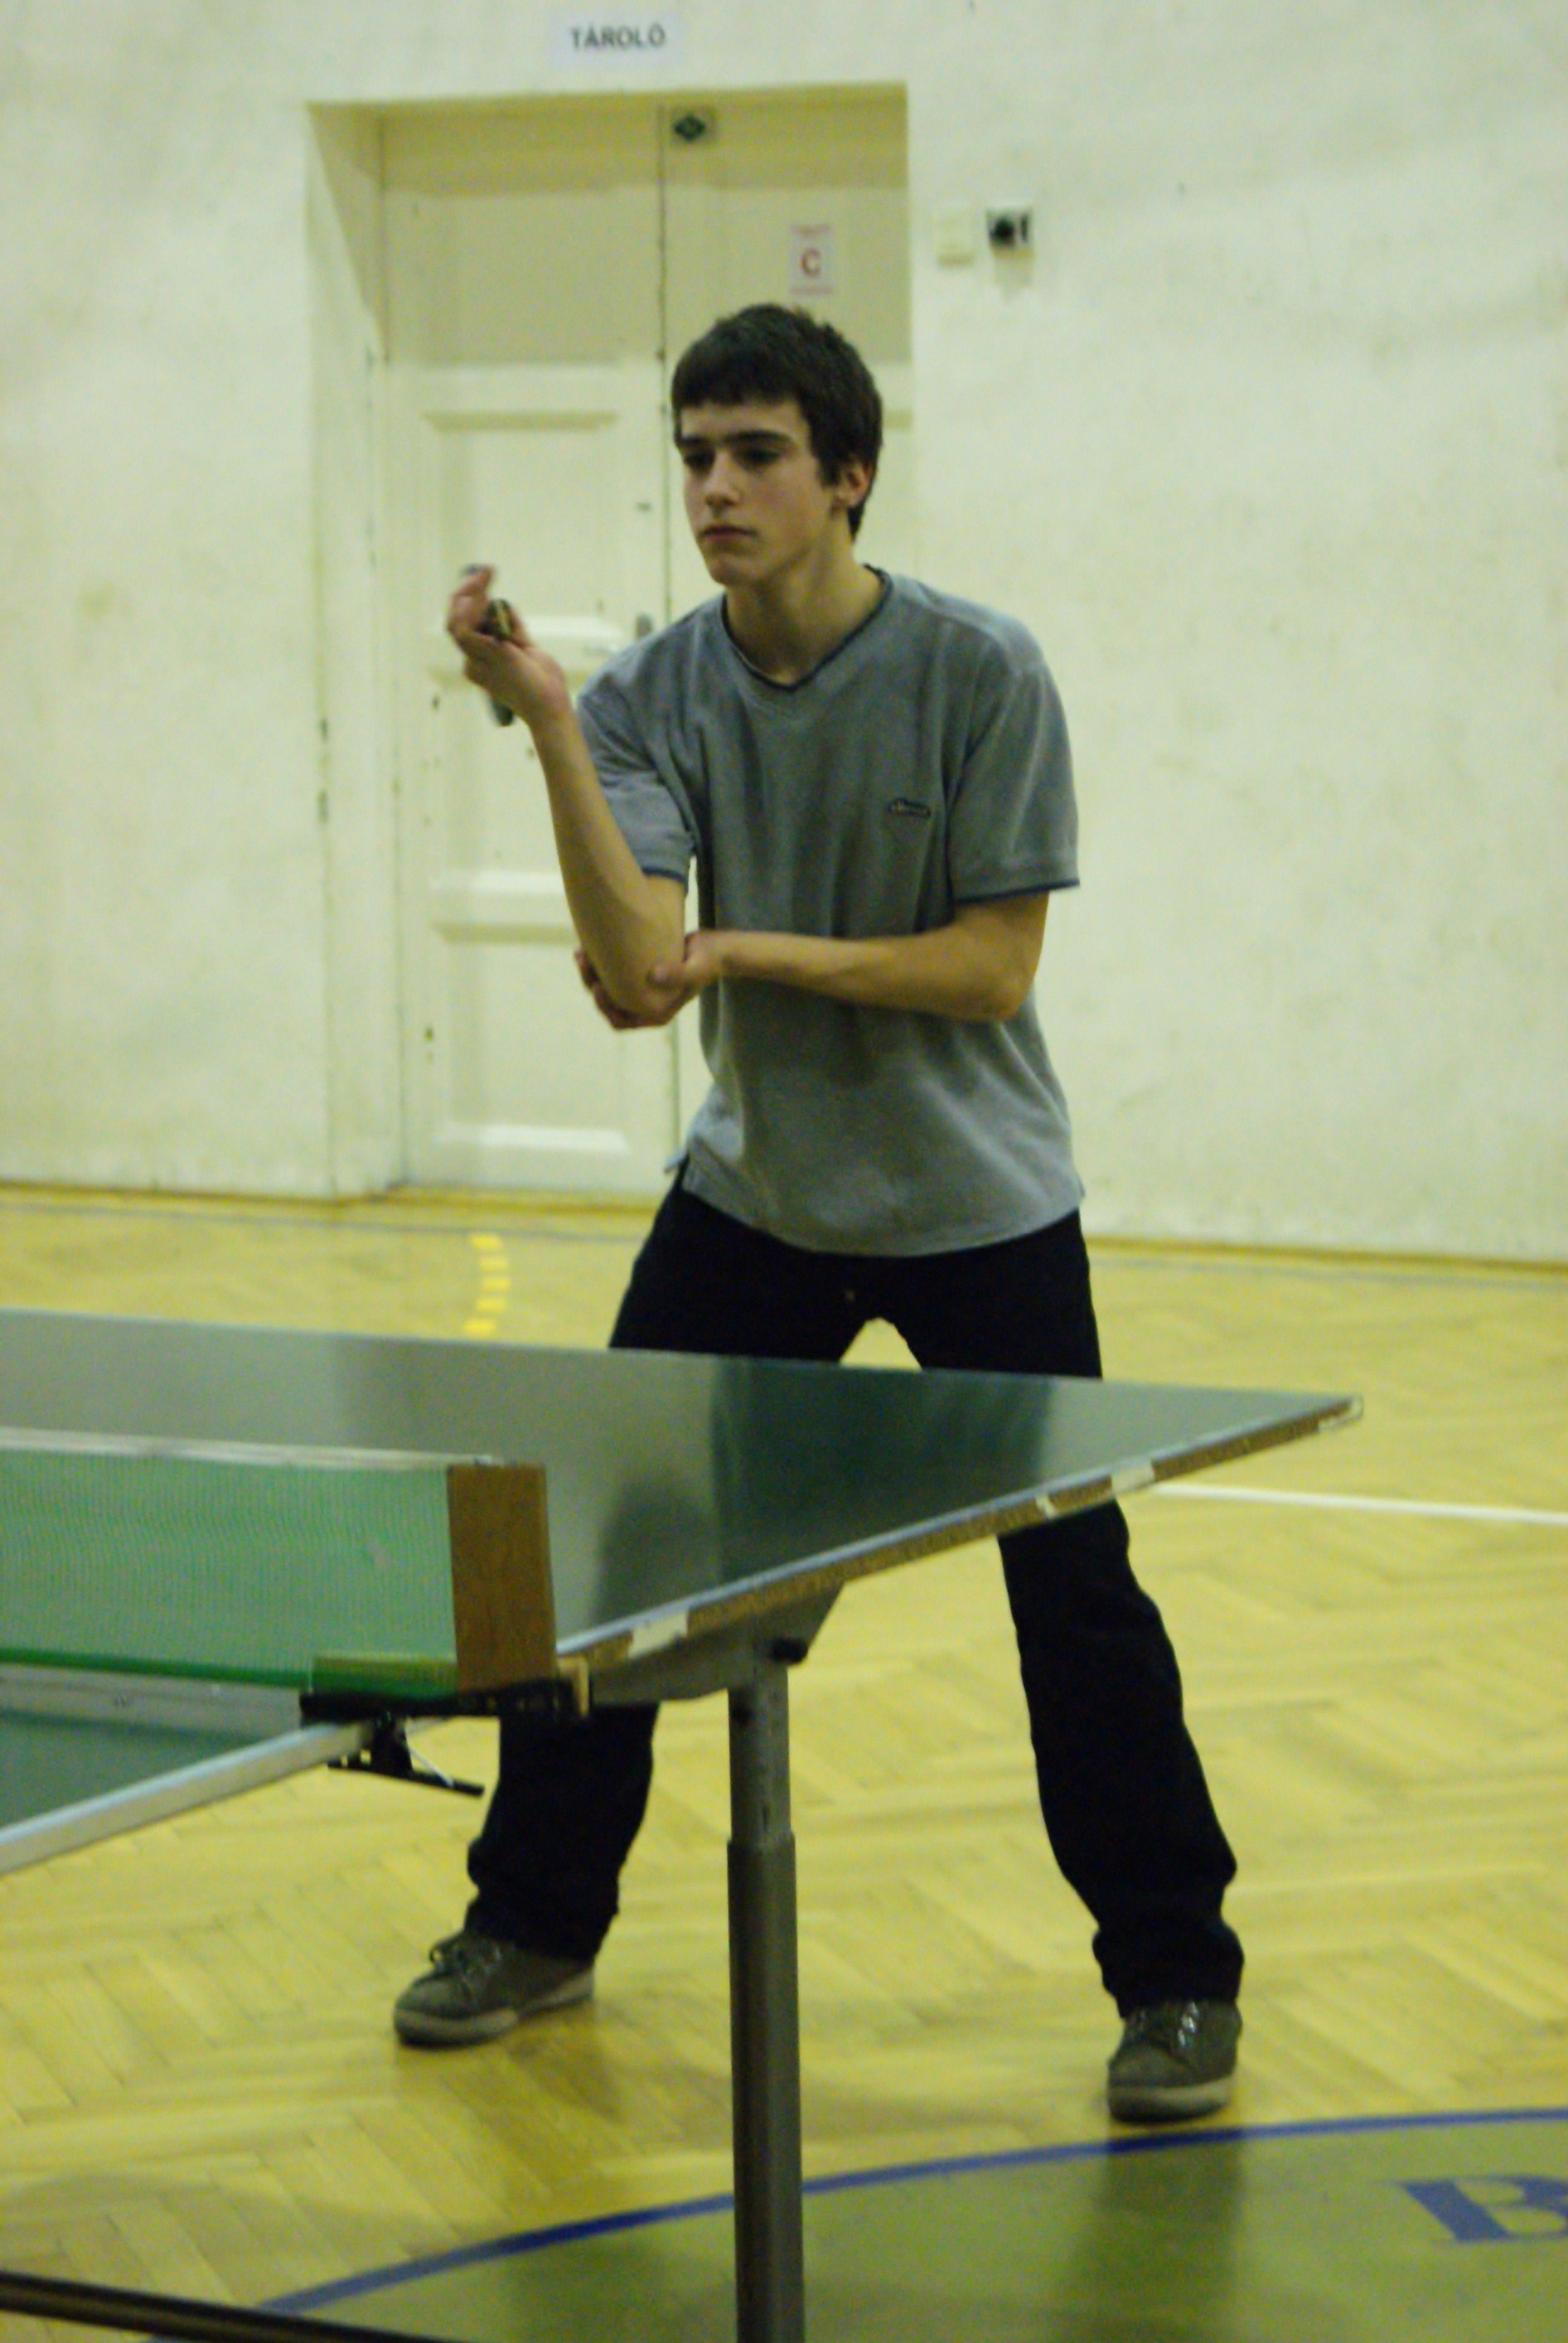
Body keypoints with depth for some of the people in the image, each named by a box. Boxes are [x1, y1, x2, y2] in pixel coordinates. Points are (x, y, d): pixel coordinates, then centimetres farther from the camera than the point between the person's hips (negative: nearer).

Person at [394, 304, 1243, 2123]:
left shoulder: (978, 675, -15)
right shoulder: (654, 697, -8)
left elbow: (995, 967, -16)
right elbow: (637, 980, -21)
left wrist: (755, 955, -22)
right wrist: (546, 722, -28)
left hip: (978, 1210, -3)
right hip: (755, 1201, 3)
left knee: (1077, 1598, -6)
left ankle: (1173, 1977, 11)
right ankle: (535, 1923, 23)